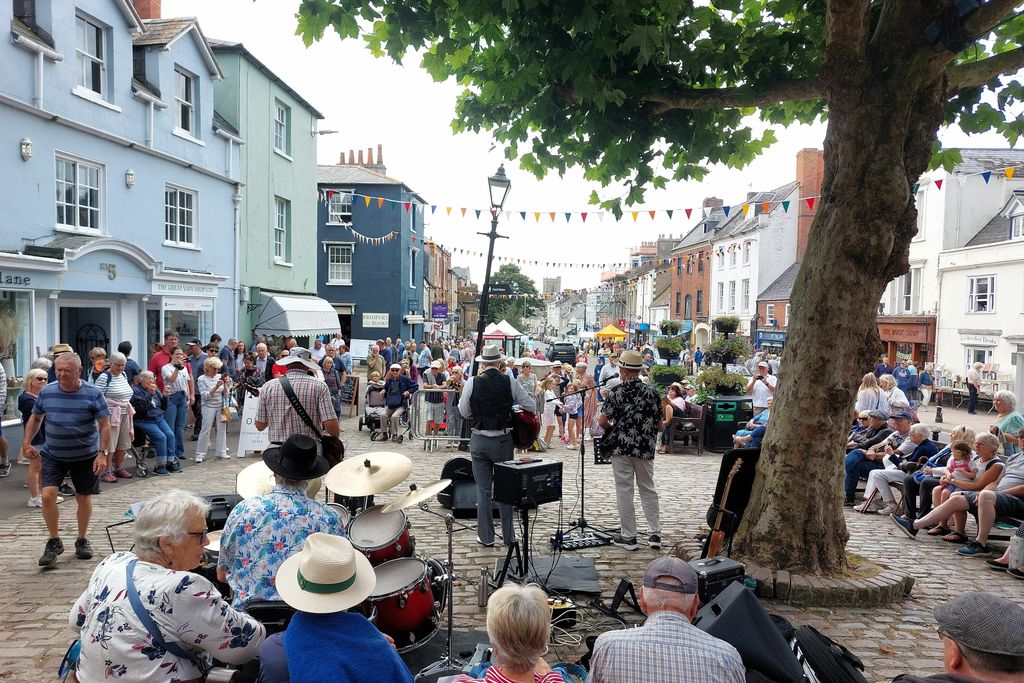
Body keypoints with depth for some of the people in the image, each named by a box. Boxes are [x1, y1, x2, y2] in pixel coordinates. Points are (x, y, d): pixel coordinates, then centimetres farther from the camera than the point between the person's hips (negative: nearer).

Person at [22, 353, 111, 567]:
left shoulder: (92, 394, -11)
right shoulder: (46, 392, -3)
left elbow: (105, 425, -9)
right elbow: (35, 418, 13)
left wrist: (103, 453, -17)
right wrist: (26, 443, 4)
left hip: (85, 456, -2)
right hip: (53, 455, 2)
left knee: (83, 498, 9)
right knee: (47, 495, -11)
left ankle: (82, 540, 28)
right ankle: (54, 541, 7)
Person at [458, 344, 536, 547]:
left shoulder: (472, 382, -8)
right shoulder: (510, 383, -6)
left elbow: (463, 412, -1)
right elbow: (531, 406, -2)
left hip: (479, 441, 0)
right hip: (504, 441, 1)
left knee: (483, 490, 8)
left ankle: (486, 536, 15)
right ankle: (508, 535, 19)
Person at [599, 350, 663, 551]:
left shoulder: (615, 392, -9)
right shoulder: (652, 392, 1)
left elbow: (603, 421, -11)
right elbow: (659, 423, 4)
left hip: (621, 447, -3)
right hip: (645, 448, 3)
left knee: (624, 491, 4)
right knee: (648, 489, 15)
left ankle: (628, 536, 8)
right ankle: (655, 533, 13)